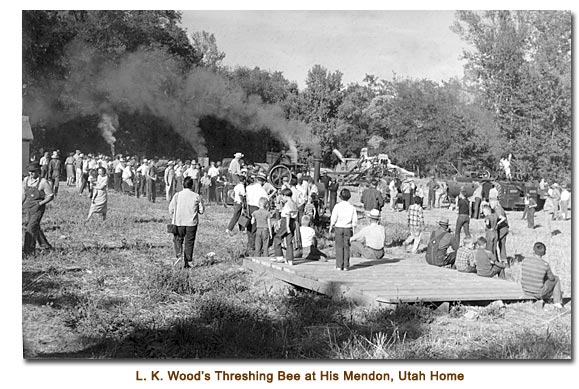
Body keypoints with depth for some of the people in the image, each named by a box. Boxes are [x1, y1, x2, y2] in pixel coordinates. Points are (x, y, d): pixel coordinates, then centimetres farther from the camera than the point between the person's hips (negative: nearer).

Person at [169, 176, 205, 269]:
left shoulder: (177, 195, -4)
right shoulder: (196, 196, -4)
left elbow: (171, 209, -3)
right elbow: (201, 210, 1)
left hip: (179, 222, 0)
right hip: (192, 223, 0)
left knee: (178, 239, 15)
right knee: (189, 242, 8)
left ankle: (179, 255, -7)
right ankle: (188, 261, 9)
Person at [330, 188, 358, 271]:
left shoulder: (337, 206, -8)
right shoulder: (352, 207, -1)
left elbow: (333, 218, -8)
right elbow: (355, 220, 0)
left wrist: (331, 227, 5)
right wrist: (353, 228, 12)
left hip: (339, 228, -2)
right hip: (348, 228, 2)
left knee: (339, 246, 4)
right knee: (346, 247, 7)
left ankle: (339, 266, 1)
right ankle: (346, 266, 6)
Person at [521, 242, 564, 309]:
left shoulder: (525, 260, -10)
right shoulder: (545, 264, -20)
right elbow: (552, 278, -5)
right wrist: (548, 275, 20)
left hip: (526, 291, 4)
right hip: (538, 292, -4)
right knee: (556, 279, 21)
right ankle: (558, 303, 30)